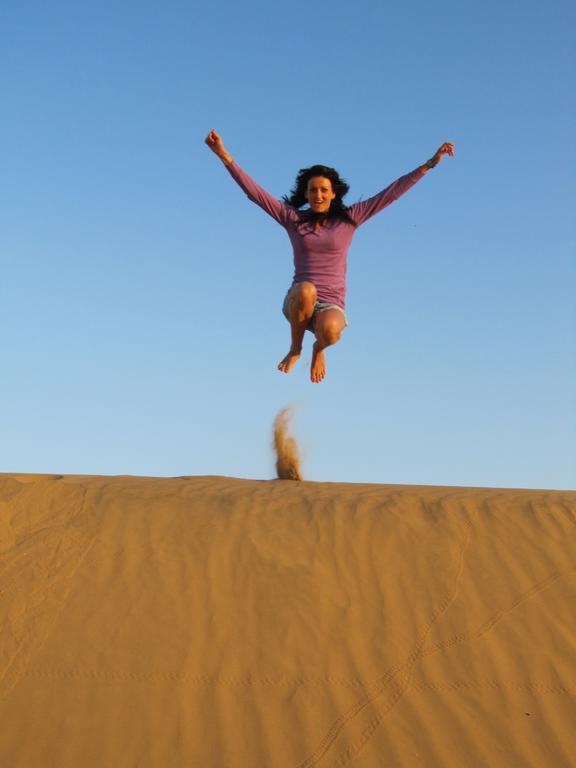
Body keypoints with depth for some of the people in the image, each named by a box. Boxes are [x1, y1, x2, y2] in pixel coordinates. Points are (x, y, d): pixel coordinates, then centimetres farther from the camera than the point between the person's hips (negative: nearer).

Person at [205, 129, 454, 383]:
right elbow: (253, 190, 4)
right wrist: (223, 155, -4)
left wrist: (430, 163, 1)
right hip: (297, 303, 0)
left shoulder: (349, 218, 7)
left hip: (331, 307, 0)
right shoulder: (293, 218, 8)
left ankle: (319, 348, 3)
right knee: (306, 290, -39)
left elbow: (391, 192, 5)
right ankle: (295, 348, -10)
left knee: (330, 331, -39)